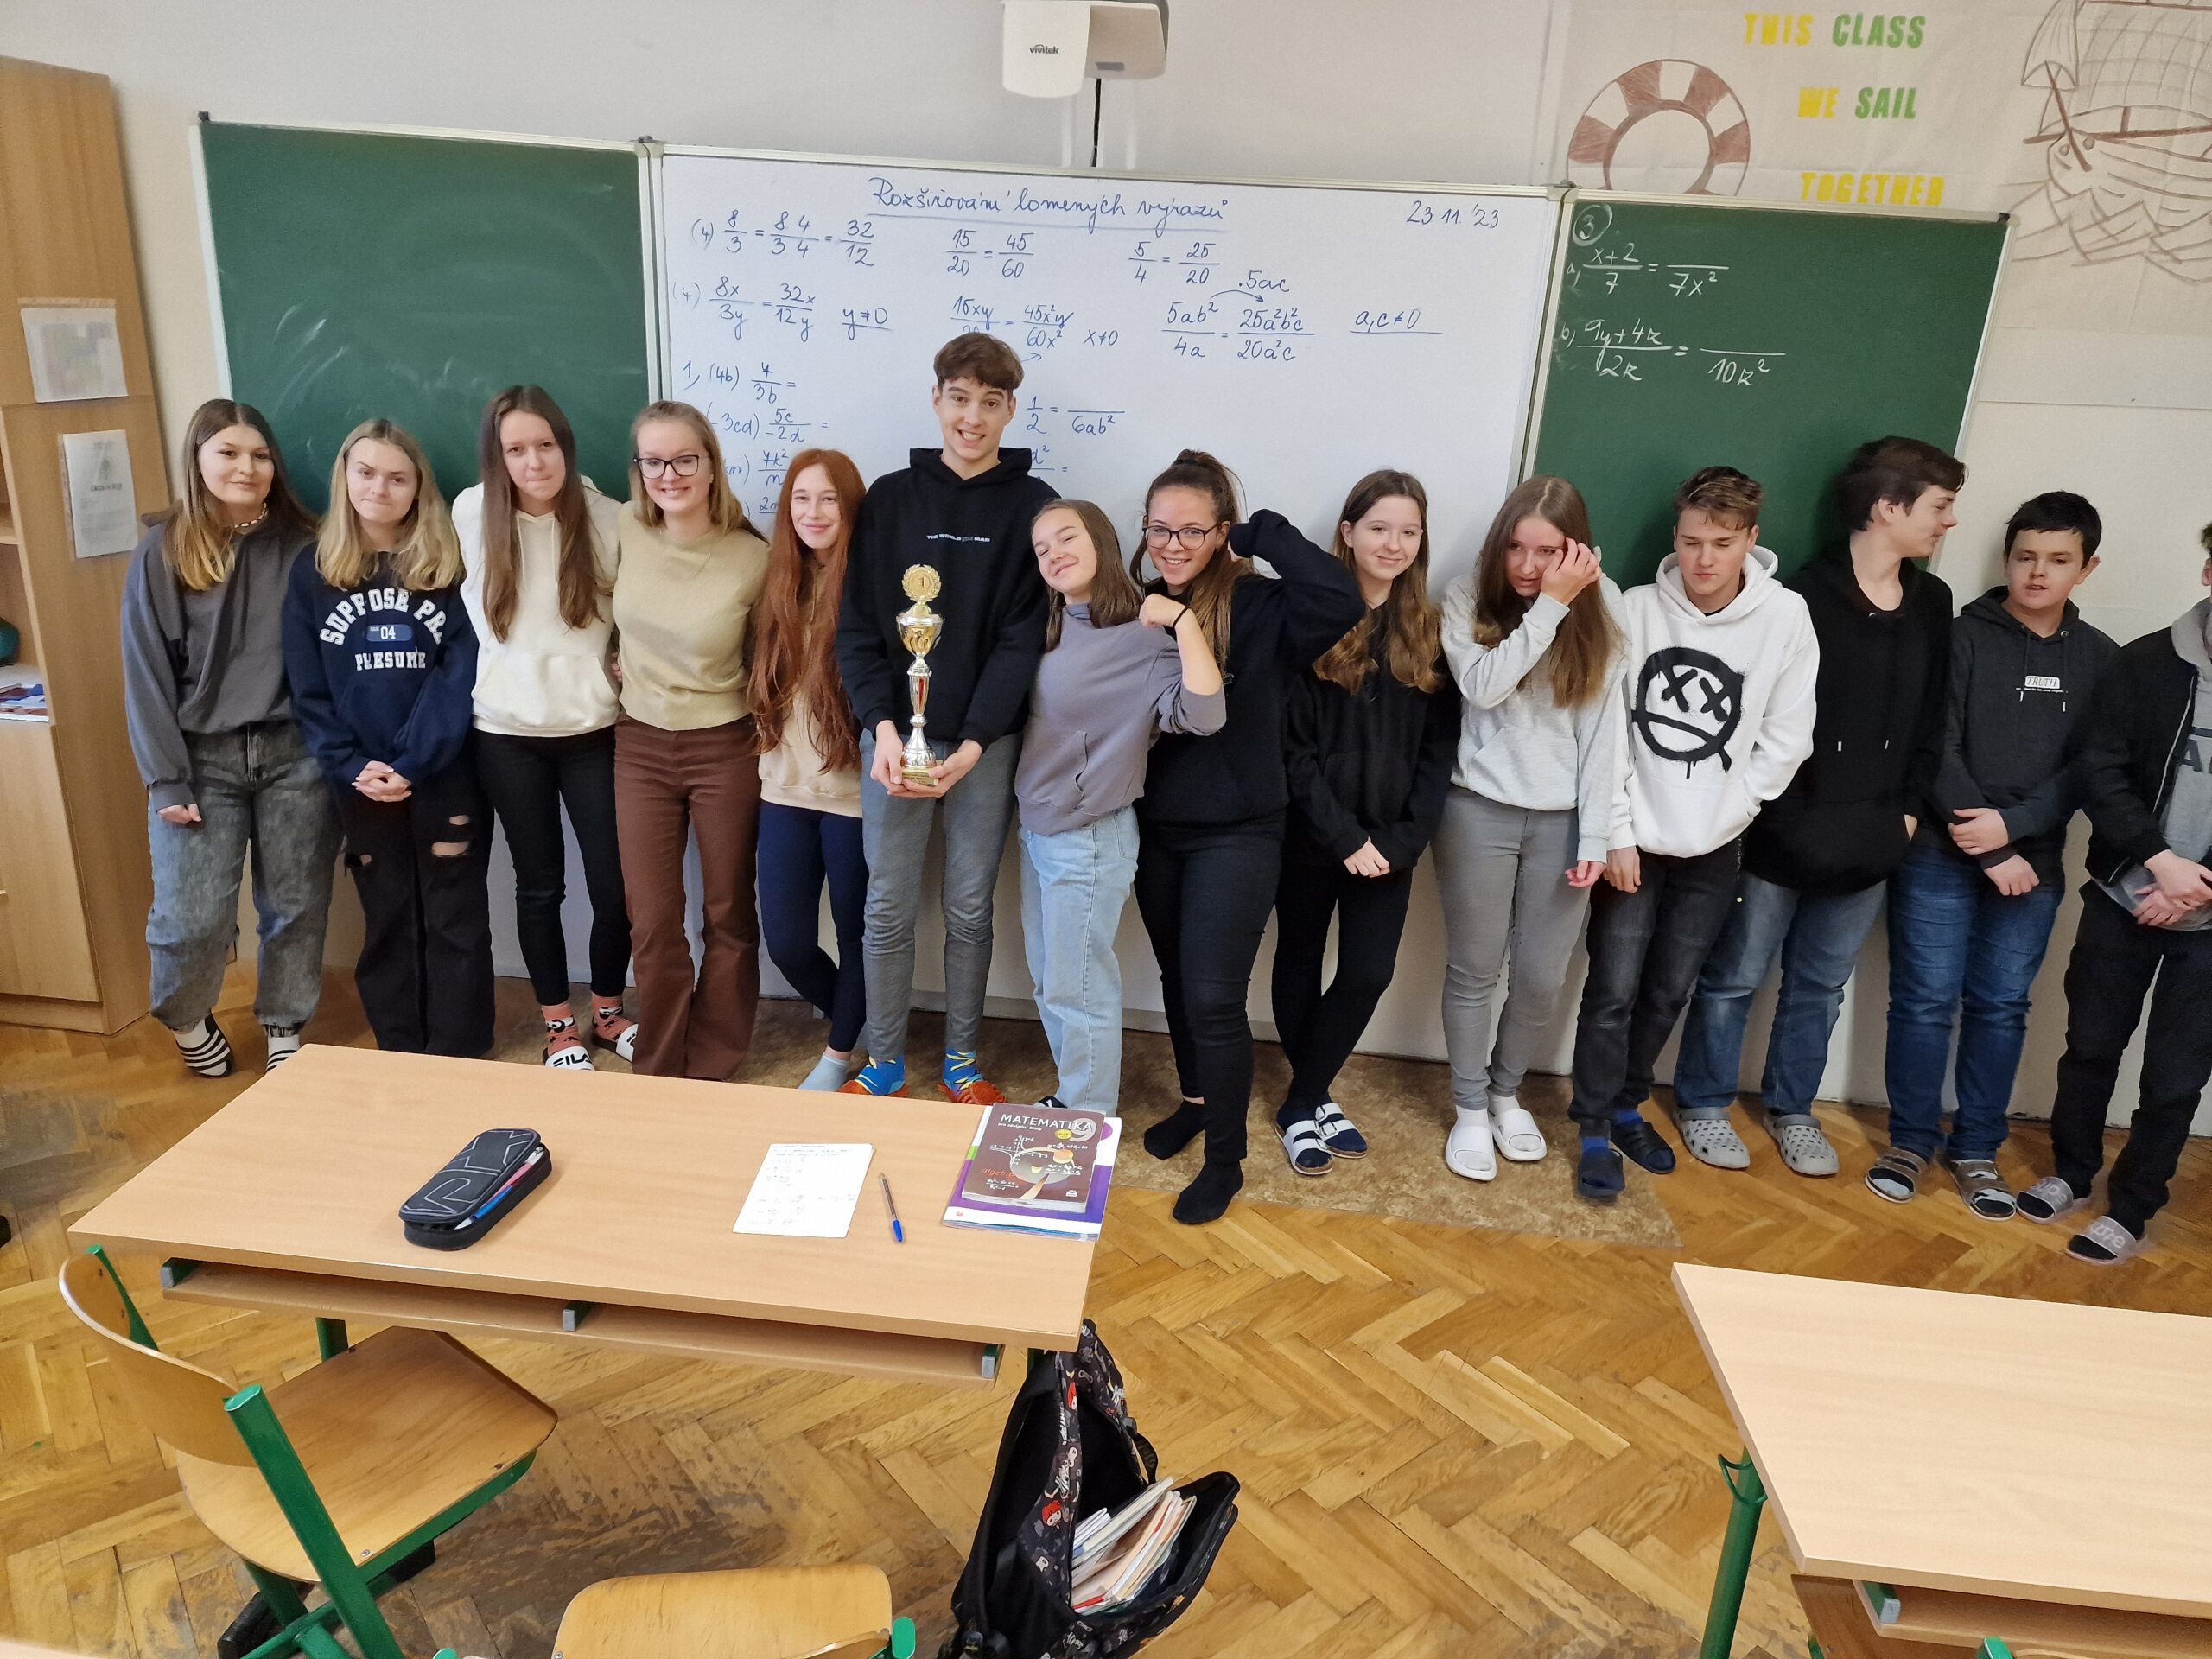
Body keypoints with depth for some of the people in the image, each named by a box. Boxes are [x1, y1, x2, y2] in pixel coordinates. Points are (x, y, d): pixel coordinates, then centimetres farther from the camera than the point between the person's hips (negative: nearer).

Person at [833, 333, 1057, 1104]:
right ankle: (883, 1063, 23)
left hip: (987, 741, -1)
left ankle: (961, 1061, 26)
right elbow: (857, 625, 1)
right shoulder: (890, 498, 4)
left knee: (971, 911, 10)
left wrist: (972, 745, -16)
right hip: (894, 732, 1)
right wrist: (884, 727, -14)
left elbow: (1025, 636, -6)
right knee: (888, 909, 6)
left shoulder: (1032, 505, 1)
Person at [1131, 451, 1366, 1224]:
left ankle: (1225, 1160, 14)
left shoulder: (1259, 608, -12)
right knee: (1176, 977, 19)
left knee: (1215, 998, -4)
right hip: (1155, 827, 5)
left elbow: (1341, 599, -31)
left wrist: (1263, 533, -22)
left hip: (1237, 834, -5)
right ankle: (1195, 1100, 42)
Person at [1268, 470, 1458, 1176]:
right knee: (1301, 962, 11)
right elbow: (1290, 743, -11)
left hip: (1389, 841, 3)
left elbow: (1439, 746, 1)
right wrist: (1342, 834, -16)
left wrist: (1405, 838, -10)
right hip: (1311, 834, -2)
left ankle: (1303, 1101, 19)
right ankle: (1310, 1101, 29)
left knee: (1369, 975, 1)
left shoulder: (1430, 630, 3)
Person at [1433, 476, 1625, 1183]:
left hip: (1562, 819, 2)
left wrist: (1595, 833, -5)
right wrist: (1550, 605, -21)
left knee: (1541, 977, 8)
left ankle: (1507, 1092, 34)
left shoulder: (1603, 605, 1)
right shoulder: (1468, 599, -4)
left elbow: (1604, 724, -1)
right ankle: (1470, 1108, 26)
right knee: (1475, 970, 7)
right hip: (1480, 811, -2)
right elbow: (1484, 686, -20)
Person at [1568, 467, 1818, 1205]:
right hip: (1634, 839, -2)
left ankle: (1627, 1107, 31)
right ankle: (1595, 1130, 12)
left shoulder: (1786, 617, -6)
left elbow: (1785, 739, -2)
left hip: (1713, 849, 2)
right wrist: (1616, 833, -10)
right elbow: (1607, 729, -7)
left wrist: (1723, 815, -7)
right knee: (1613, 989, -1)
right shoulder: (1637, 609, -8)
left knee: (1669, 991, 12)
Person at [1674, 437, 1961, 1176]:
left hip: (1870, 843, 6)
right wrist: (1788, 816, -12)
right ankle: (1704, 1104, 24)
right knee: (1734, 977, 8)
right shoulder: (1805, 598, -14)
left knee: (1822, 985, 17)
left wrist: (1910, 807, 5)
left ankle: (1792, 1109, 33)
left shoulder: (1932, 604, 7)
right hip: (1782, 836, -6)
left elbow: (1931, 719, 12)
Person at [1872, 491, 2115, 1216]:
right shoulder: (1963, 636, -3)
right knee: (1925, 999, 1)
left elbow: (2089, 770, 1)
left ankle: (1976, 1148, 20)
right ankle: (1911, 1140, 14)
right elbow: (1935, 750, -9)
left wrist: (2011, 825, -15)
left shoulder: (2100, 659, 7)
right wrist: (1989, 851, -12)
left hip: (2035, 862, 3)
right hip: (1939, 853, -3)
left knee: (2001, 1006, 8)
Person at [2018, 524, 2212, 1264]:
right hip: (2123, 898, 1)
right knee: (2091, 1045, 13)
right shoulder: (2146, 663, -3)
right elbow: (2100, 771, -6)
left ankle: (2132, 1208, 24)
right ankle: (2071, 1173, 33)